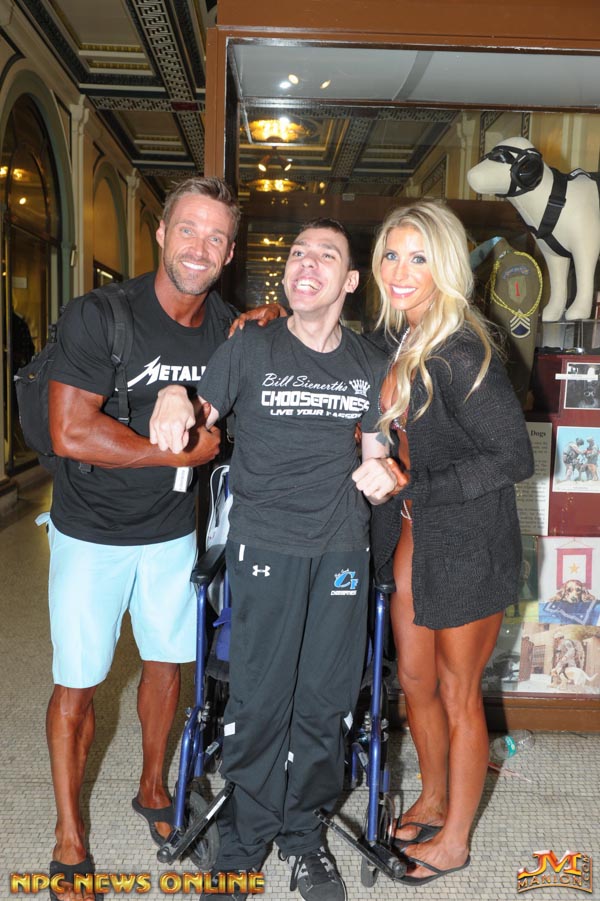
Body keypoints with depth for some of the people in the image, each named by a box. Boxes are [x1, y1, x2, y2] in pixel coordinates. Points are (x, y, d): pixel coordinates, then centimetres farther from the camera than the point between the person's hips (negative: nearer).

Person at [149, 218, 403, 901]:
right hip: (265, 544, -2)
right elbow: (197, 428, 3)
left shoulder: (370, 364, 9)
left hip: (342, 548, 3)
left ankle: (301, 831, 31)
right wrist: (173, 397, -18)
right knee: (259, 696, 2)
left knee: (326, 696, 9)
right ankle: (245, 839, 25)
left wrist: (381, 477, -5)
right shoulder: (249, 347, -1)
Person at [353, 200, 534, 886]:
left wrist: (413, 486, -20)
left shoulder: (460, 354, -22)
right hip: (412, 534, 7)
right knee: (414, 680, 18)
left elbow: (513, 458, -22)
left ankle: (454, 839, 32)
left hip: (467, 544, -7)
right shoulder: (394, 340, 3)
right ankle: (432, 802, 44)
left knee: (457, 693, 10)